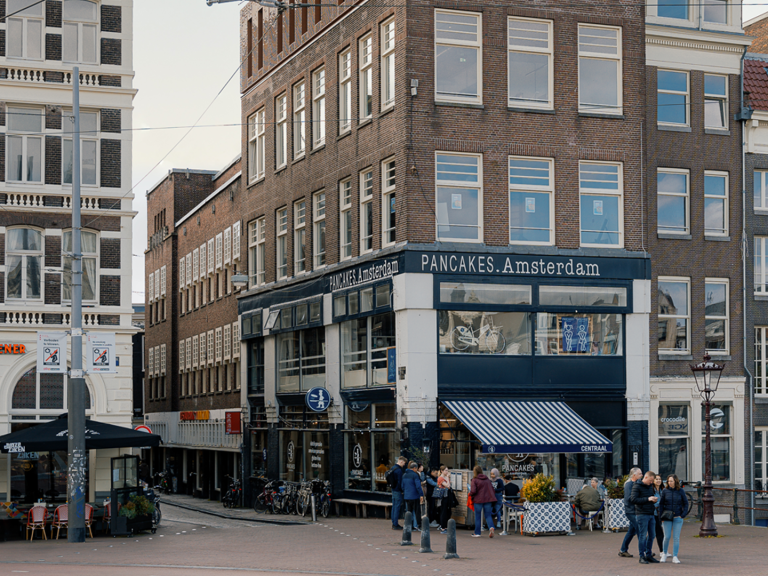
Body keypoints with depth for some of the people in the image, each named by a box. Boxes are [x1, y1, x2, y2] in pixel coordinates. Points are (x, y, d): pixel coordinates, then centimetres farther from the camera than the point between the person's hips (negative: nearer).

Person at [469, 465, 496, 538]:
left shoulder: (474, 480, -8)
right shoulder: (487, 479, 8)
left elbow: (473, 491, -16)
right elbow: (492, 488, 11)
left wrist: (470, 494, 5)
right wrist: (493, 497, 19)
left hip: (478, 500, -4)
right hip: (488, 499, 4)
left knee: (477, 517, 8)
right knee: (488, 516, 8)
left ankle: (477, 533, 13)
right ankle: (491, 527, -19)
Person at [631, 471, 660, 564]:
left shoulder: (650, 486, 16)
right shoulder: (637, 486, -7)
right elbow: (633, 500, -15)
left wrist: (654, 500, 3)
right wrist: (647, 499, -20)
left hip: (651, 514, 7)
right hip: (642, 514, -7)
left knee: (652, 535, 9)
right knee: (642, 536, -4)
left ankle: (648, 555, 19)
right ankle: (642, 556, 2)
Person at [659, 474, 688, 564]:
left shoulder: (681, 491, 0)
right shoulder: (665, 491, 0)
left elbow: (685, 503, 6)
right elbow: (661, 504, 5)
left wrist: (683, 515, -4)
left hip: (677, 518, 0)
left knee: (676, 538, 0)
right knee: (667, 537, -2)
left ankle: (675, 557, 6)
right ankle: (664, 553, 20)